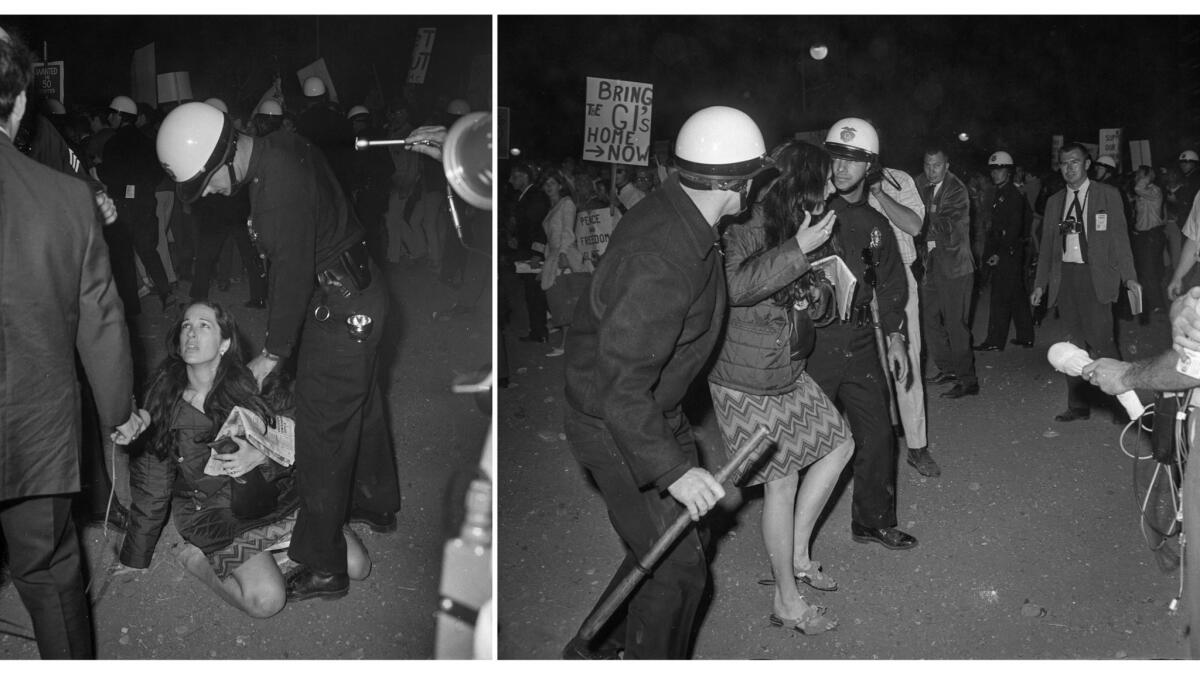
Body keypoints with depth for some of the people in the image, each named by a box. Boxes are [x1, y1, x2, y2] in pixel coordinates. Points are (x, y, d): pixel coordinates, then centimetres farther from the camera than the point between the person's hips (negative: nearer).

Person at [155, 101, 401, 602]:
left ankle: (321, 567, 7)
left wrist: (272, 354, -13)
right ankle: (377, 506, 45)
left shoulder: (280, 186, -27)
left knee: (321, 434, -3)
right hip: (362, 293, 10)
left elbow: (293, 275, -23)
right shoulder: (278, 148, 3)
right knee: (361, 406, 24)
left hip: (340, 309, -10)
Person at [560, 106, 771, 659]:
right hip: (615, 427, -10)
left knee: (685, 535, 19)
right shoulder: (662, 262, -33)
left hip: (653, 410, 10)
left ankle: (593, 650, 35)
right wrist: (671, 469, -32)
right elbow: (621, 383, -32)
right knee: (678, 568, -2)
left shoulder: (672, 211, -1)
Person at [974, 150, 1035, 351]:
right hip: (1001, 252, 9)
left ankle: (995, 341, -4)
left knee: (1000, 297, -7)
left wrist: (999, 253, -20)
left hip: (1009, 253, -9)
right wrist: (990, 251, 12)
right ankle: (1026, 337, 20)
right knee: (1017, 295, 13)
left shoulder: (1014, 195, -11)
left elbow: (1014, 228, -17)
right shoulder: (998, 194, 17)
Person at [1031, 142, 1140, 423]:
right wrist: (1040, 284, 12)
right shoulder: (1054, 202, 15)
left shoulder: (1108, 195, 4)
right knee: (1075, 344, 6)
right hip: (1064, 278, 4)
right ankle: (1078, 405, 14)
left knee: (1099, 339, -12)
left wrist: (1128, 277, -10)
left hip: (1095, 277, -4)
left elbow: (1119, 237, -1)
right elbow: (1047, 244, 17)